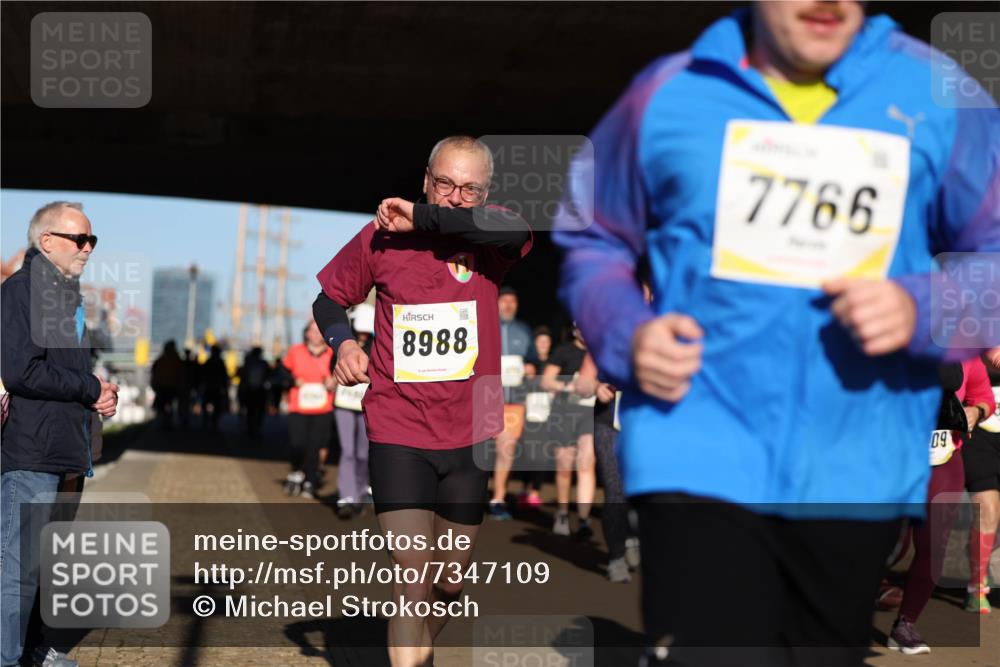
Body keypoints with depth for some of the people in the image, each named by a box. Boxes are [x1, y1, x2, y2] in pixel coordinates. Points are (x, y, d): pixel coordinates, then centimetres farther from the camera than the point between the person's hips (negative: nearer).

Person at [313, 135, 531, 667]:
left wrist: (424, 218, -26)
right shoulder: (381, 237, -3)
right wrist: (342, 342, -8)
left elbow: (518, 228, -30)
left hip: (470, 437, 2)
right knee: (413, 577, -13)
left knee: (451, 581, 16)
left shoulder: (488, 242, -5)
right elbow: (329, 299, 12)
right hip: (398, 430, -2)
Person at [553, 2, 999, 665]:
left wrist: (921, 310, -17)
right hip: (700, 455, -2)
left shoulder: (940, 98, -1)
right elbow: (594, 241, 11)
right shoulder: (669, 94, -1)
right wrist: (625, 335, -8)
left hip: (857, 475, 2)